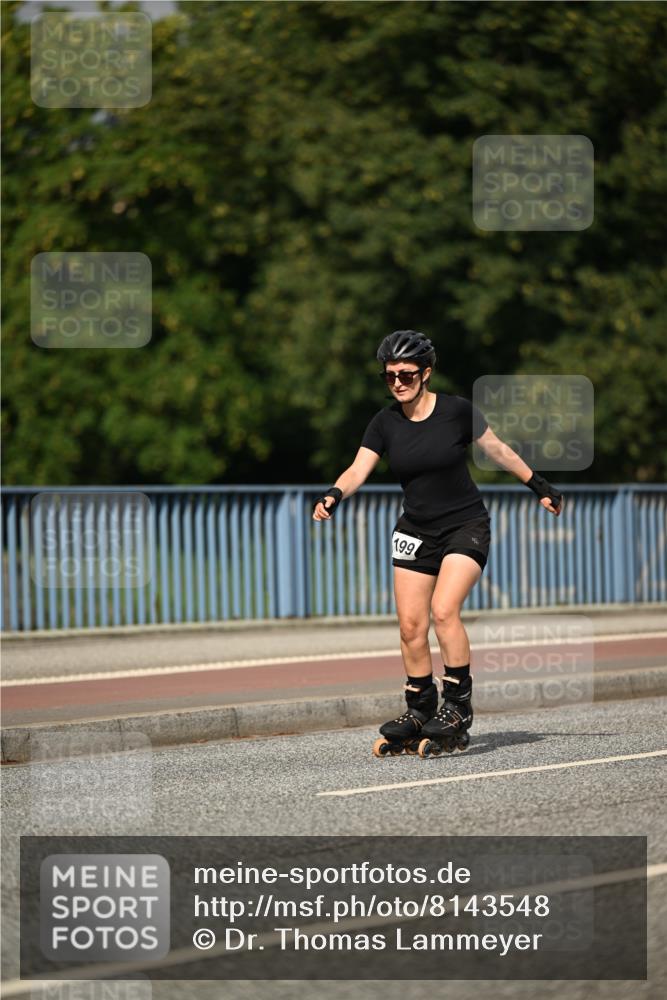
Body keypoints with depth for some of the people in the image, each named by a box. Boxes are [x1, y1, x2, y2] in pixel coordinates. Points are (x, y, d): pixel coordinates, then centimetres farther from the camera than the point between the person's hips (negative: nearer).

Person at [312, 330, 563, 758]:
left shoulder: (457, 411, -11)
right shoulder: (385, 423, -3)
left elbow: (499, 450, 2)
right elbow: (359, 469, -12)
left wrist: (540, 486, 10)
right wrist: (335, 494, -32)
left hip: (466, 526, -4)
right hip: (415, 531, 4)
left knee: (444, 610, -22)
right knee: (411, 626, -1)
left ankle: (459, 707, -13)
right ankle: (419, 712, 14)